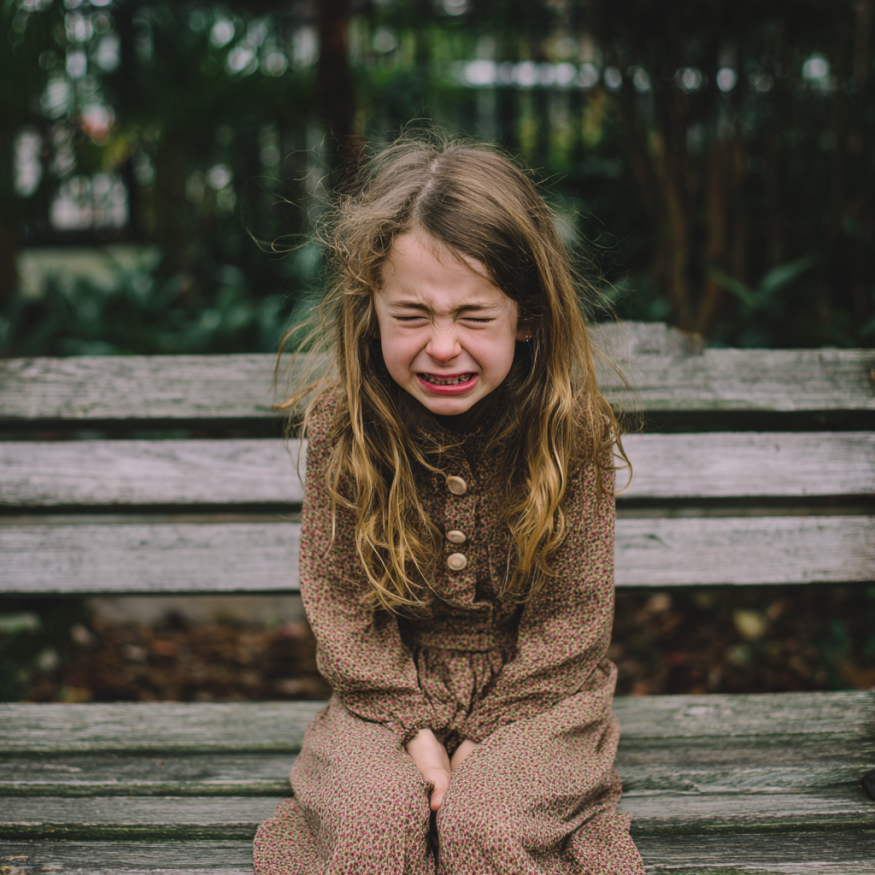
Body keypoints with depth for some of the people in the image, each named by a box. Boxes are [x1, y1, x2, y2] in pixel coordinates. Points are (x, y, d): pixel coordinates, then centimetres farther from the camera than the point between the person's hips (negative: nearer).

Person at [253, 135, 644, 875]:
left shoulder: (572, 427, -14)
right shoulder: (341, 425, -11)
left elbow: (572, 616, -7)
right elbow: (339, 600, -5)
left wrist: (483, 733, -13)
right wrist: (416, 726, -14)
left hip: (536, 693, -1)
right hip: (390, 691, 1)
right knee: (372, 815, -23)